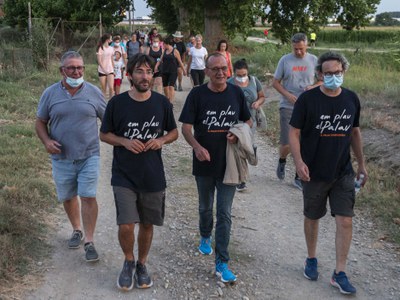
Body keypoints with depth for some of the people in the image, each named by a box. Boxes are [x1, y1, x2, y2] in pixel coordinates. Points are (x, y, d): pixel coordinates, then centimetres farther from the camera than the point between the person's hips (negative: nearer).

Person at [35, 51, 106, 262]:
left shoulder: (94, 92, -2)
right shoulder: (50, 94, -1)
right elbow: (40, 122, 6)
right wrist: (47, 141, -12)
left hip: (89, 156, -2)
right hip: (62, 158, 2)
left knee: (88, 197, -6)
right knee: (67, 197, 14)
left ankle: (89, 241, 4)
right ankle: (77, 230, 37)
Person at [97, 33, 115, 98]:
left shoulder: (111, 48, 9)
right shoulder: (101, 48, -5)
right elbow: (99, 61, -9)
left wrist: (113, 69, 10)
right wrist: (104, 70, -16)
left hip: (110, 71, 3)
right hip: (102, 71, -3)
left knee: (111, 88, -11)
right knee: (104, 89, 3)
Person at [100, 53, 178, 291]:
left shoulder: (162, 103, -3)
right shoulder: (117, 103, -7)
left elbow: (174, 132, 10)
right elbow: (104, 135, 3)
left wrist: (162, 140, -12)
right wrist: (124, 141, -16)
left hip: (154, 176, 2)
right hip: (124, 176, -2)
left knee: (147, 224, 13)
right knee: (126, 226, -10)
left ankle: (142, 264, 37)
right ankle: (129, 261, 21)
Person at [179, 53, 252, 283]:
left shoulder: (236, 93, -2)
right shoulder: (197, 94, -7)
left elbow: (248, 121, 9)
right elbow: (186, 127, -8)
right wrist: (197, 147, -26)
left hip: (229, 163, 0)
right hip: (204, 162, 0)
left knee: (225, 213, 0)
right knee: (205, 207, 21)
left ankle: (222, 263, 6)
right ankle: (206, 237, 50)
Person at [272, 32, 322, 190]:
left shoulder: (313, 60, 4)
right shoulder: (285, 60, 0)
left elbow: (322, 81, 10)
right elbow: (275, 82, 2)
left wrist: (313, 86, -13)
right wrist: (287, 94, -15)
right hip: (288, 107, -1)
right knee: (286, 144, -4)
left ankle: (299, 177, 18)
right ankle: (282, 161, 31)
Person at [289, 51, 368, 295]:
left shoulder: (351, 99, 1)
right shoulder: (308, 99, -11)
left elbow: (355, 132, 11)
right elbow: (294, 132, -8)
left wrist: (361, 163, 13)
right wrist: (299, 161, -21)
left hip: (343, 172, 2)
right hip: (315, 172, -2)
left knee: (345, 221, -1)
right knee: (312, 218, 13)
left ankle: (340, 273, 11)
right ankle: (312, 259, 36)